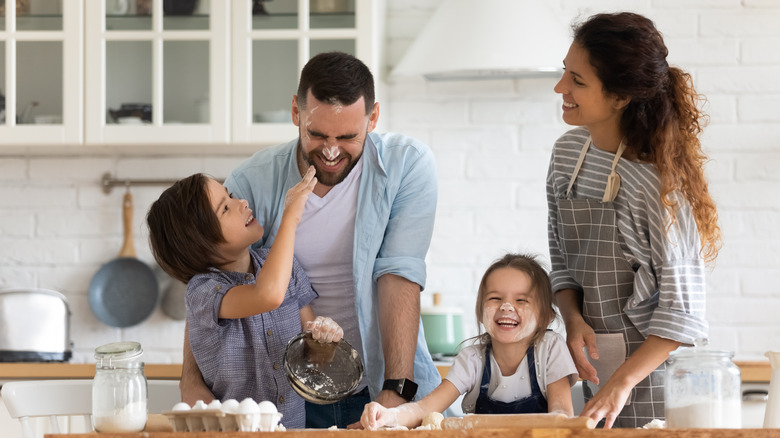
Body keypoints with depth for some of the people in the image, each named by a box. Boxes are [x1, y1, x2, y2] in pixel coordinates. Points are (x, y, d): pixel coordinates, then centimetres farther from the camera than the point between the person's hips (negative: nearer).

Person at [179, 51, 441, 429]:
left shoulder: (407, 165, -5)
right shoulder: (253, 182, -4)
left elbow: (400, 277, -12)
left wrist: (396, 393, -21)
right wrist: (192, 380, -20)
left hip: (381, 388, -1)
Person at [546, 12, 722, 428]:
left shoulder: (657, 179, -19)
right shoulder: (567, 152, 2)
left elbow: (682, 305, -19)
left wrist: (621, 383, -24)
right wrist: (573, 318, -8)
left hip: (653, 363, -6)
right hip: (597, 362, 6)